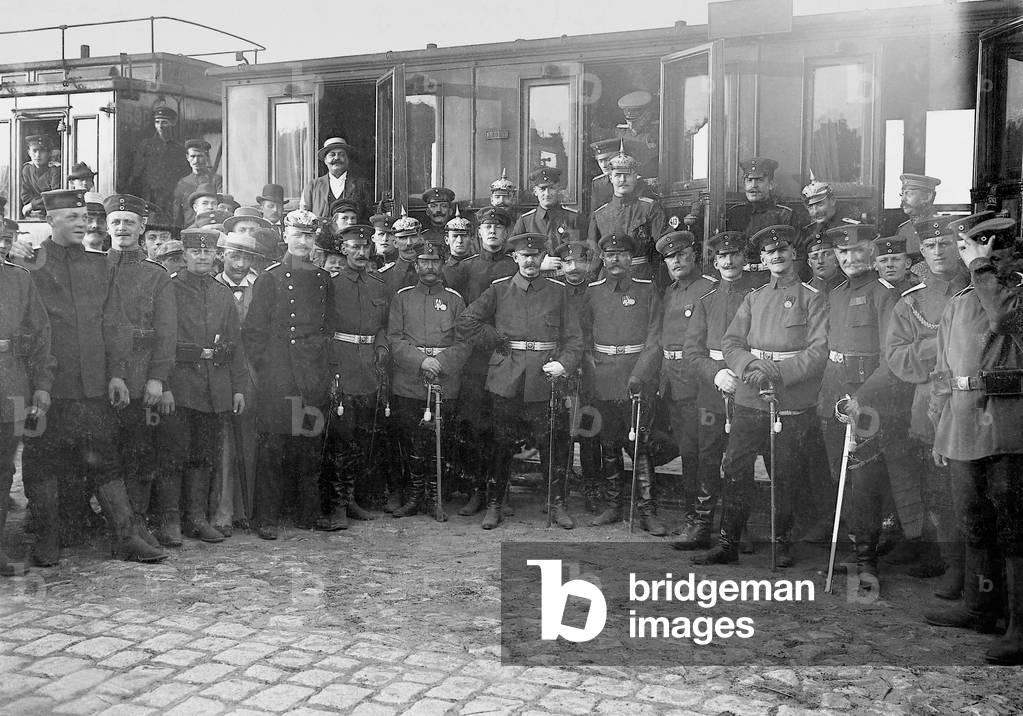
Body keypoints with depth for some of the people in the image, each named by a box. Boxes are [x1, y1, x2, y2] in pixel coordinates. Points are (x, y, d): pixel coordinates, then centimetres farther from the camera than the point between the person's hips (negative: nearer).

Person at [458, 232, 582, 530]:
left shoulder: (558, 291, 6)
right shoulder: (498, 290, 4)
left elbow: (573, 337, 5)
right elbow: (466, 323, 4)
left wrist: (564, 364, -12)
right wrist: (497, 342, 1)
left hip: (545, 381, 1)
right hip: (507, 381, 0)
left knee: (554, 446, 5)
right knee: (502, 446, 7)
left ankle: (557, 504, 19)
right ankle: (494, 505, 18)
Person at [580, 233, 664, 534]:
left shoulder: (647, 290, 1)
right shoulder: (593, 292, 9)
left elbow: (655, 340, -3)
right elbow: (584, 336, 14)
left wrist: (638, 376, -14)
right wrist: (595, 368, 0)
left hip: (638, 381, -3)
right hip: (603, 382, 3)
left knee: (638, 444, -6)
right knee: (608, 445, 8)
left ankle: (647, 512, 1)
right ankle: (612, 506, 20)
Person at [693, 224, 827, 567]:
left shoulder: (812, 298, 3)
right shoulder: (754, 298, 15)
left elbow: (819, 351, -7)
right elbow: (730, 343, 8)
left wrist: (778, 373, -18)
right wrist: (751, 366, -12)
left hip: (793, 403, -3)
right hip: (749, 399, 3)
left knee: (785, 475, 5)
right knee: (735, 470, 0)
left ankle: (781, 542, 21)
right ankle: (727, 542, 8)